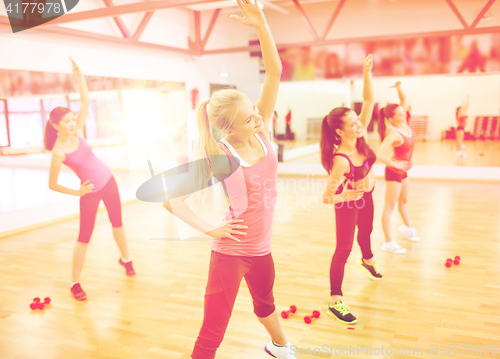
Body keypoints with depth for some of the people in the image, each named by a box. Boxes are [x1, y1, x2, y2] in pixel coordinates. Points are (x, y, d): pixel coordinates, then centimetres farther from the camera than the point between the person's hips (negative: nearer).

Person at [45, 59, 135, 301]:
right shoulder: (58, 152, -20)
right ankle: (75, 284, 12)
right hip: (90, 192, -5)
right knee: (85, 236, 0)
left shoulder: (76, 133, -7)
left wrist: (80, 77, -20)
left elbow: (85, 102, -10)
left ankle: (125, 259, 42)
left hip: (108, 181, 6)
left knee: (117, 221, 19)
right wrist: (77, 192, -19)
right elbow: (52, 185, -14)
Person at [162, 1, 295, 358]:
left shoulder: (261, 132, -8)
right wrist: (211, 229, -19)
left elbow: (275, 71, -14)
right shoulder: (219, 158, -21)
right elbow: (173, 200, -18)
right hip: (231, 251, -6)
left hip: (261, 247, 6)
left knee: (266, 302, 34)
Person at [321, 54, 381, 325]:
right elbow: (327, 197, -35)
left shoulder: (360, 137, -19)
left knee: (366, 231, 32)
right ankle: (335, 301, 6)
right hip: (348, 204, -8)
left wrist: (366, 74, -30)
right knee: (344, 249, -3)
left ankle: (367, 260, 64)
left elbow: (368, 100, -19)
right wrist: (341, 196, -50)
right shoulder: (341, 160, -37)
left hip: (365, 197, 8)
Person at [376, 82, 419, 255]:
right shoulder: (393, 133, -29)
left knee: (404, 201, 28)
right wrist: (396, 165, -23)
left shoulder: (404, 124, -6)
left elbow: (404, 101, 7)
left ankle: (407, 227, 51)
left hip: (403, 169, 9)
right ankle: (388, 242, 9)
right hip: (394, 171, -9)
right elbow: (380, 155, -39)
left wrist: (399, 87, -13)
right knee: (390, 206, 0)